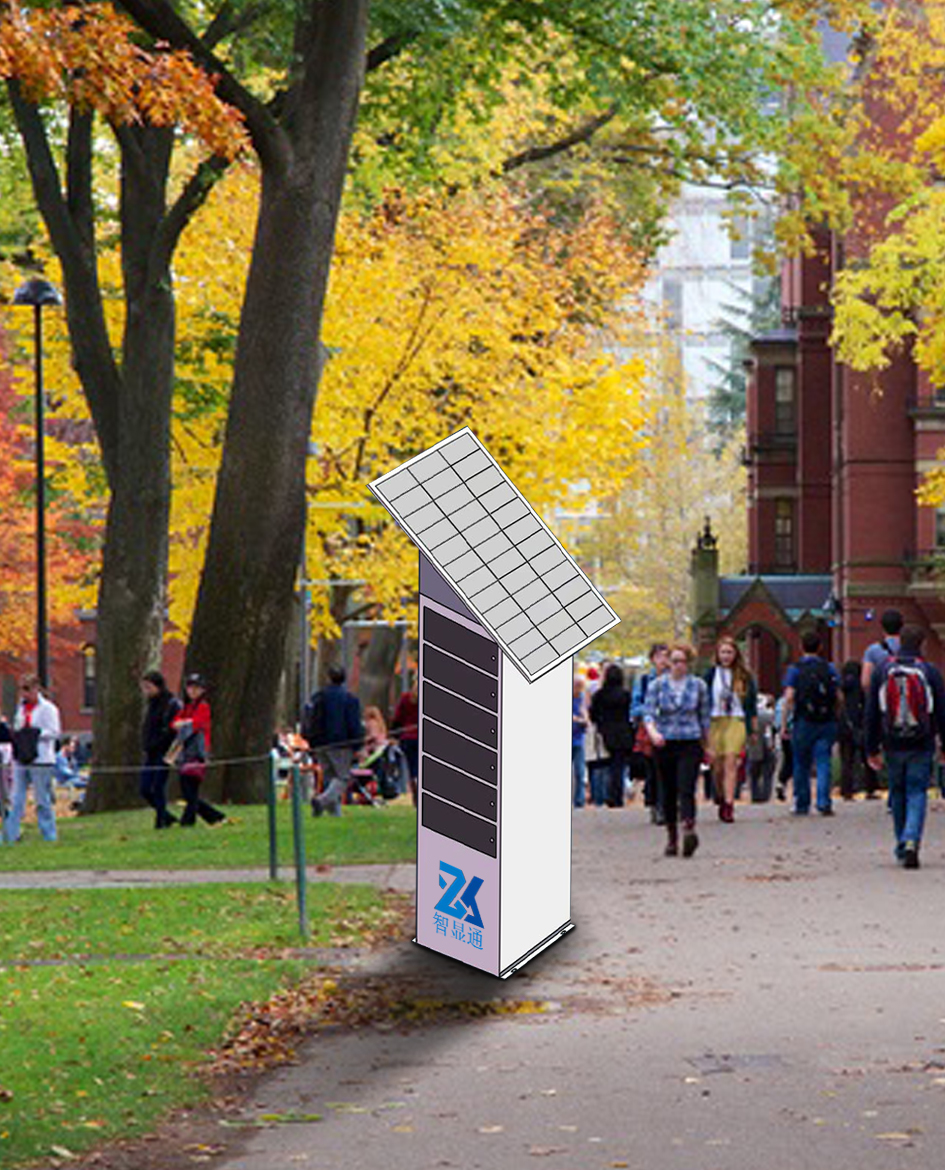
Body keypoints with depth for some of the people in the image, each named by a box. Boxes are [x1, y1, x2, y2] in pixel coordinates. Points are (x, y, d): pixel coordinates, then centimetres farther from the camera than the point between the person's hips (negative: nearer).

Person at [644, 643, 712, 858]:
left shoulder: (698, 685, 5)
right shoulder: (657, 685, 3)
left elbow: (704, 717, 13)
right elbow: (648, 712, -5)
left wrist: (707, 746, 16)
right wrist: (653, 732, -26)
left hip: (690, 743, -1)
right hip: (665, 744, 1)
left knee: (686, 789, -17)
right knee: (668, 792, 6)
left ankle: (689, 830, -31)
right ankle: (671, 838, 16)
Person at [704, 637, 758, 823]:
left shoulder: (744, 675, 6)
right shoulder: (711, 674, 6)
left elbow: (752, 703, 11)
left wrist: (754, 728, 10)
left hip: (737, 722, -1)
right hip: (715, 722, 1)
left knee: (731, 763, -15)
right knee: (718, 766, 4)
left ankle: (728, 805, -19)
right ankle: (721, 799, 27)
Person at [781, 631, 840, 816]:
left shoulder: (795, 669, -1)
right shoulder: (829, 669, 5)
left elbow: (789, 698, -8)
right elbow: (838, 696, 2)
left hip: (804, 722, -1)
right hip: (827, 722, 1)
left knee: (801, 765, 10)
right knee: (823, 764, 0)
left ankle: (802, 805, 15)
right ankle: (824, 803, -12)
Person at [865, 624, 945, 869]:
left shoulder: (881, 671, 2)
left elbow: (871, 714, 4)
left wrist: (872, 748, 9)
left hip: (892, 745, 2)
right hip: (921, 746, -2)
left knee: (898, 794, 16)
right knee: (917, 794, 0)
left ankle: (901, 847, 21)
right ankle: (911, 842, -19)